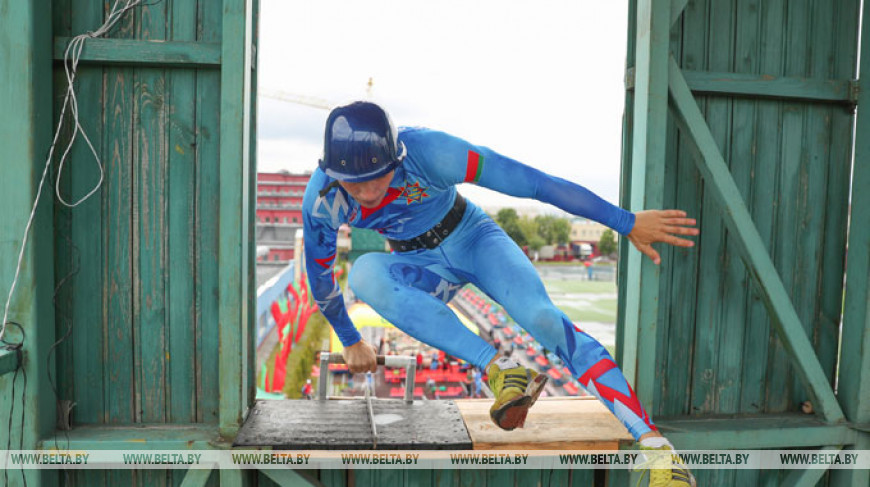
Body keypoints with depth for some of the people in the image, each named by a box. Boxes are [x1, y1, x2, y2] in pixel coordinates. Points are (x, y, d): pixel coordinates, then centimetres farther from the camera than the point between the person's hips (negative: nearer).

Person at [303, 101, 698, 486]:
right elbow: (320, 280, -3)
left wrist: (626, 222, -27)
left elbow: (534, 182, -31)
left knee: (541, 317, -28)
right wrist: (350, 342, 10)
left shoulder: (425, 150, -32)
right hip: (422, 267, 3)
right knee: (364, 273, -31)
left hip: (472, 240, -2)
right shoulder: (321, 199, -21)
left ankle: (655, 445, -22)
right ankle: (498, 369, -33)